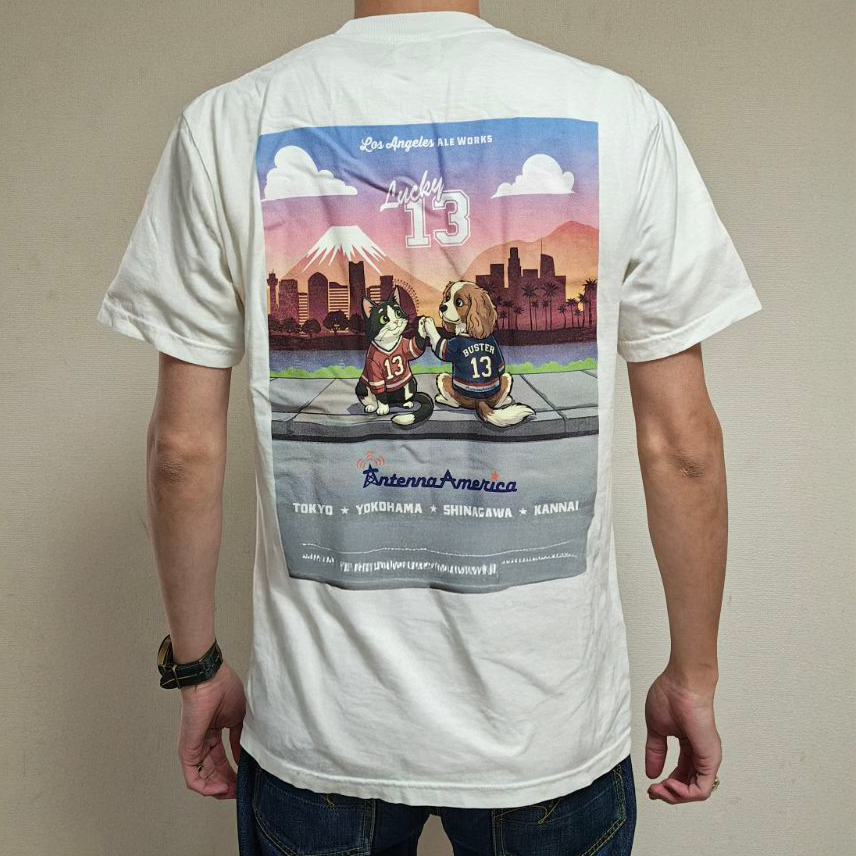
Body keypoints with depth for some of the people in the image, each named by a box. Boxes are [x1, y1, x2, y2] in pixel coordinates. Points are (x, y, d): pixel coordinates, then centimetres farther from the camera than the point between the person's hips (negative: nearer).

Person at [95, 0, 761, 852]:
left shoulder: (225, 124, -6)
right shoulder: (618, 114, -6)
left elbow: (184, 446, -6)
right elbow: (681, 443, -7)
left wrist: (196, 665, 7)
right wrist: (692, 675, 6)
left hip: (316, 720, 1)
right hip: (553, 719, 1)